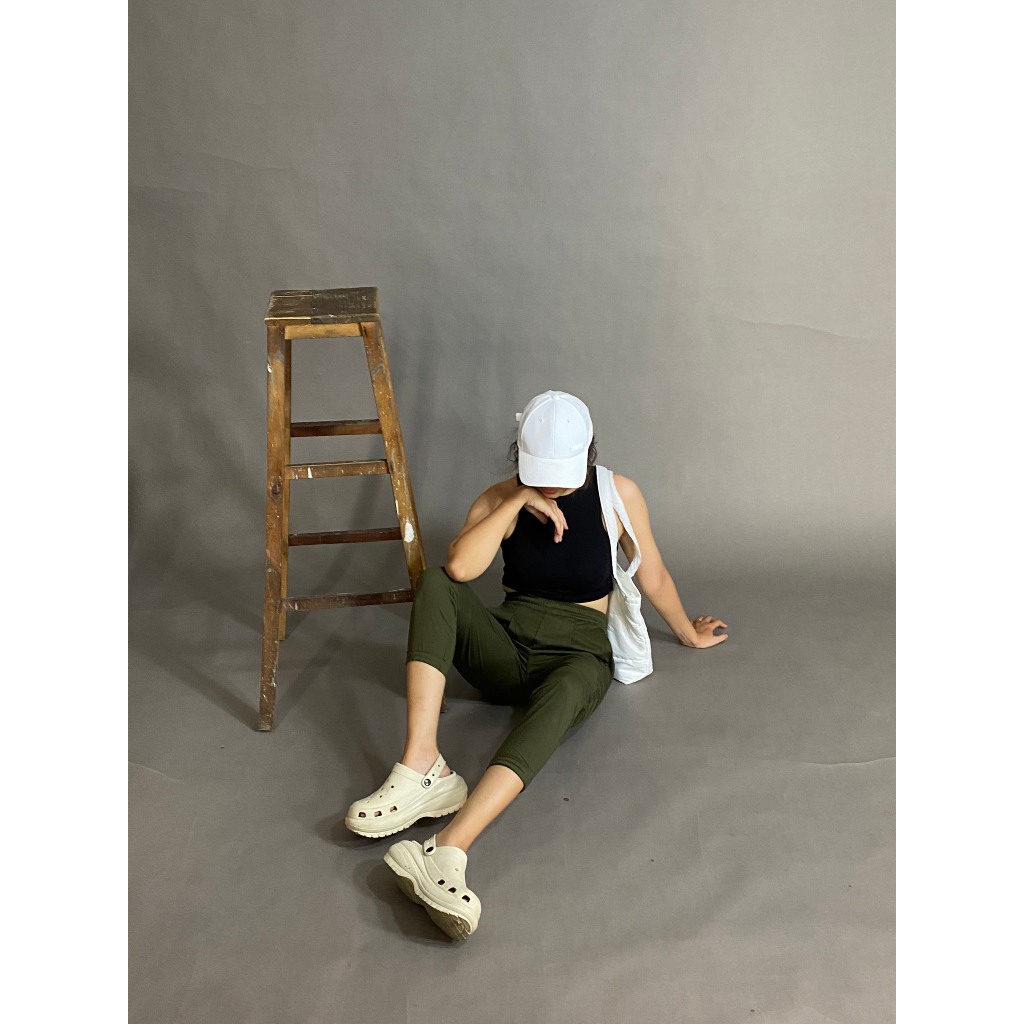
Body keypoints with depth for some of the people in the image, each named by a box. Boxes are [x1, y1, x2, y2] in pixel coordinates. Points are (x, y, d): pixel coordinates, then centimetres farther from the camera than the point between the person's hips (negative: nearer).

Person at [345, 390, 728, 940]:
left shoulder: (618, 494, -2)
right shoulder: (502, 497, 0)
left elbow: (653, 576, 13)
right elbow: (459, 567, -19)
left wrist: (690, 633, 24)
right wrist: (518, 502, -20)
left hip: (577, 654, -2)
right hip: (507, 648, 3)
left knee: (565, 691, -40)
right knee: (434, 583, -25)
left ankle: (448, 849, -58)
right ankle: (422, 768, -37)